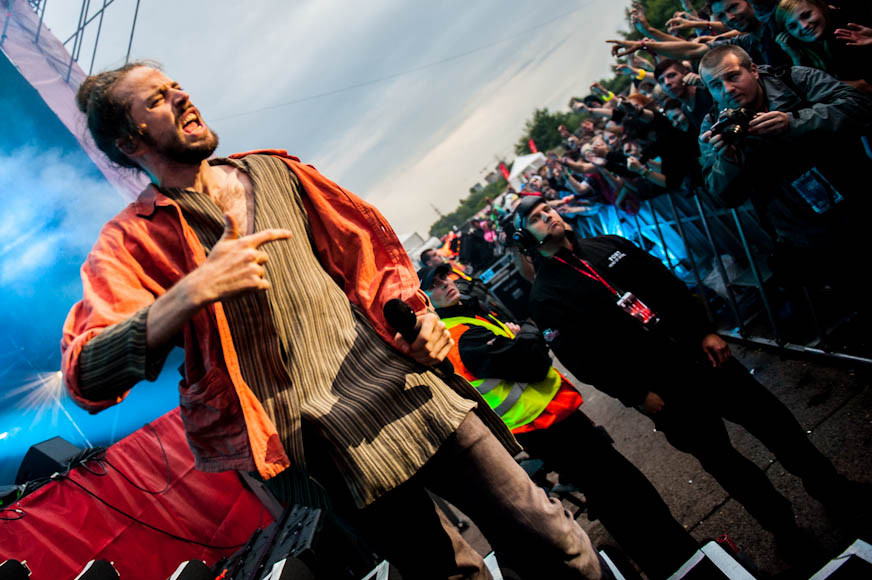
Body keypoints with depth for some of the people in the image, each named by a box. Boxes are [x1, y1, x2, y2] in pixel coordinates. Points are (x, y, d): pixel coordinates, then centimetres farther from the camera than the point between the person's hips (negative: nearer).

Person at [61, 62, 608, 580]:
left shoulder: (273, 171, 12)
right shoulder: (131, 240, -1)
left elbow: (362, 246, 17)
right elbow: (88, 378, -14)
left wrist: (413, 312, -2)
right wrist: (193, 291, -27)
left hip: (397, 384, 4)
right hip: (325, 444, -3)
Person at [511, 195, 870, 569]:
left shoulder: (606, 244, 10)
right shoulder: (545, 298, -7)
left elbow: (667, 283, 10)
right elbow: (580, 359, -13)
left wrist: (704, 331, 1)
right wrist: (637, 395, -16)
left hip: (696, 352, 5)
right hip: (658, 388, -5)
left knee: (769, 416, 8)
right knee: (719, 457, 4)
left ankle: (834, 490, 30)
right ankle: (784, 529, 26)